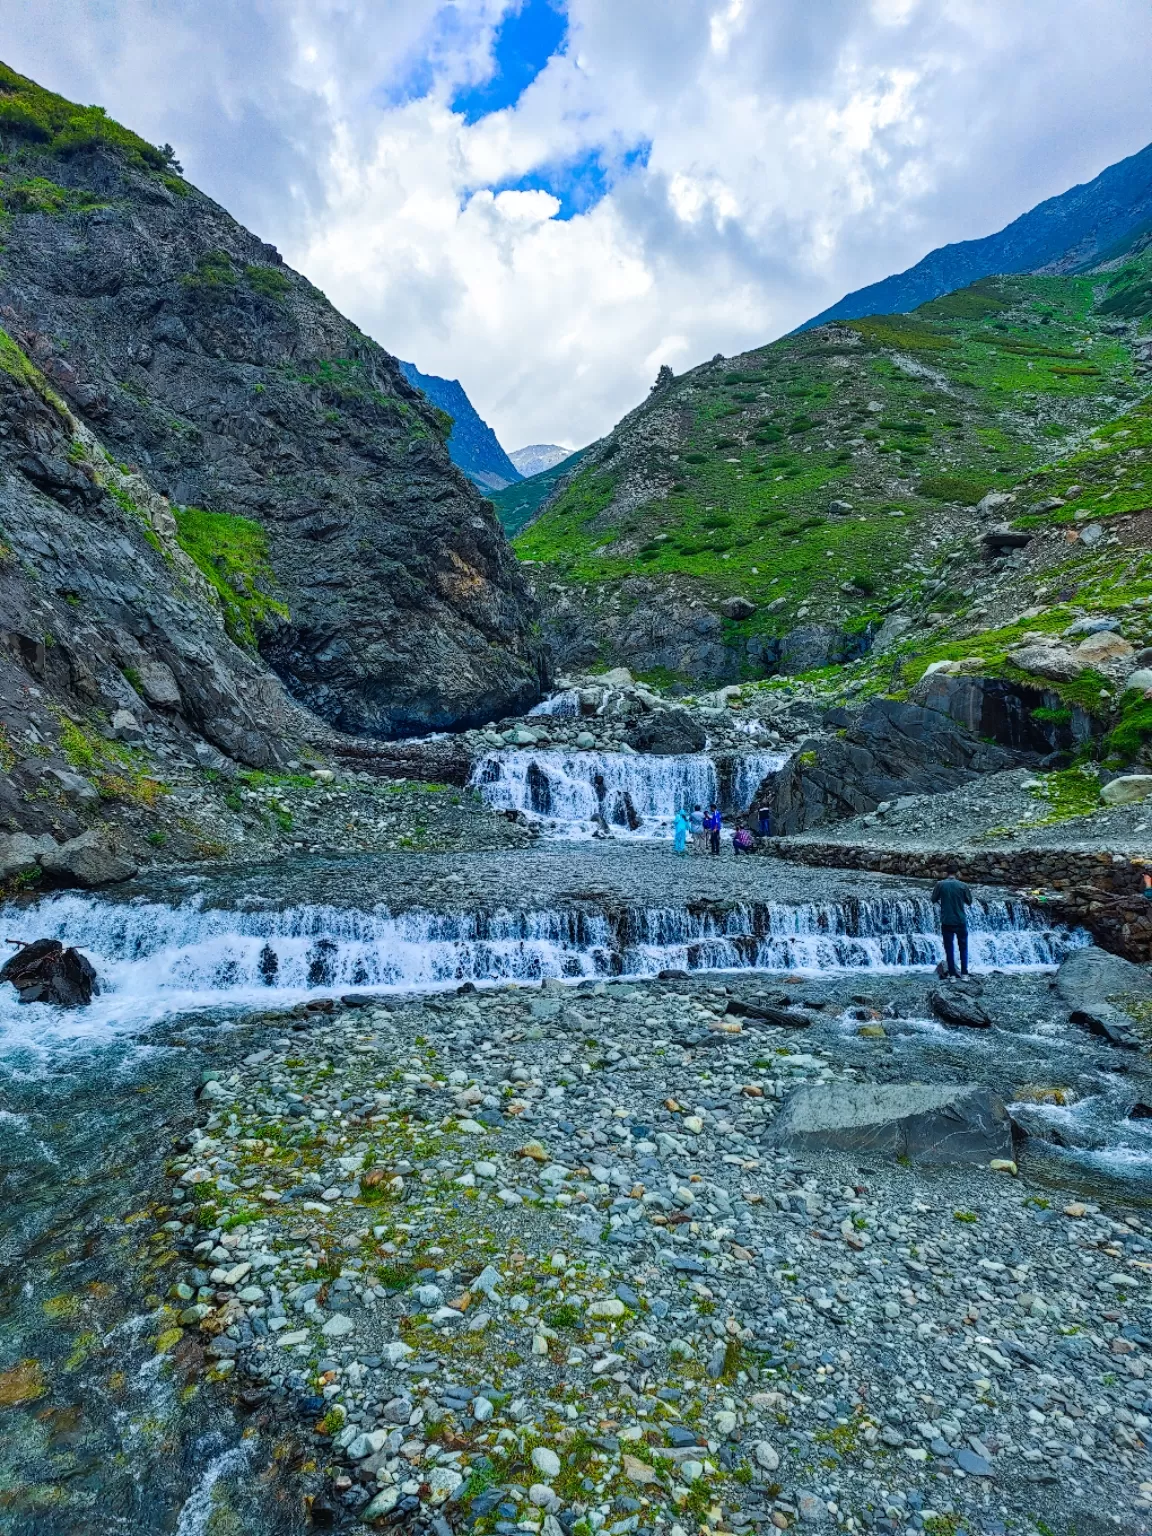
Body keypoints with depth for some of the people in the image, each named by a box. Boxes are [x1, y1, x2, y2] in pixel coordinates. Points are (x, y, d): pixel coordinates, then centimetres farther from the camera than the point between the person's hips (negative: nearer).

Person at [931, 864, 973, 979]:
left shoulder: (940, 884, -6)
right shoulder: (962, 885, -6)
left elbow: (933, 899, 5)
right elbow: (969, 901, 5)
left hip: (946, 922, 0)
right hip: (961, 921, 0)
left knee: (949, 948, 8)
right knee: (963, 948, 14)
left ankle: (952, 974, 8)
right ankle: (964, 973, 13)